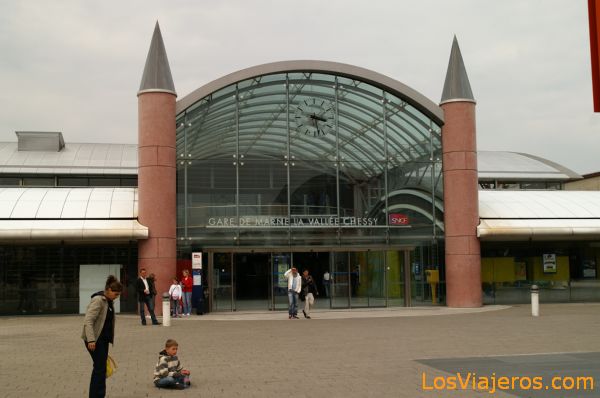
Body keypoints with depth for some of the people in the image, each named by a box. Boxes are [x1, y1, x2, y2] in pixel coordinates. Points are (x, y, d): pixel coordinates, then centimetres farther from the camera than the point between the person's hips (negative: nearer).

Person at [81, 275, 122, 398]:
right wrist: (91, 339, -30)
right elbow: (88, 321, -24)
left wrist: (109, 338, 21)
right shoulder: (98, 300, -17)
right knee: (100, 367, -7)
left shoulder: (108, 301, 11)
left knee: (101, 368, 11)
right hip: (95, 339, -9)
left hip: (103, 339, 9)